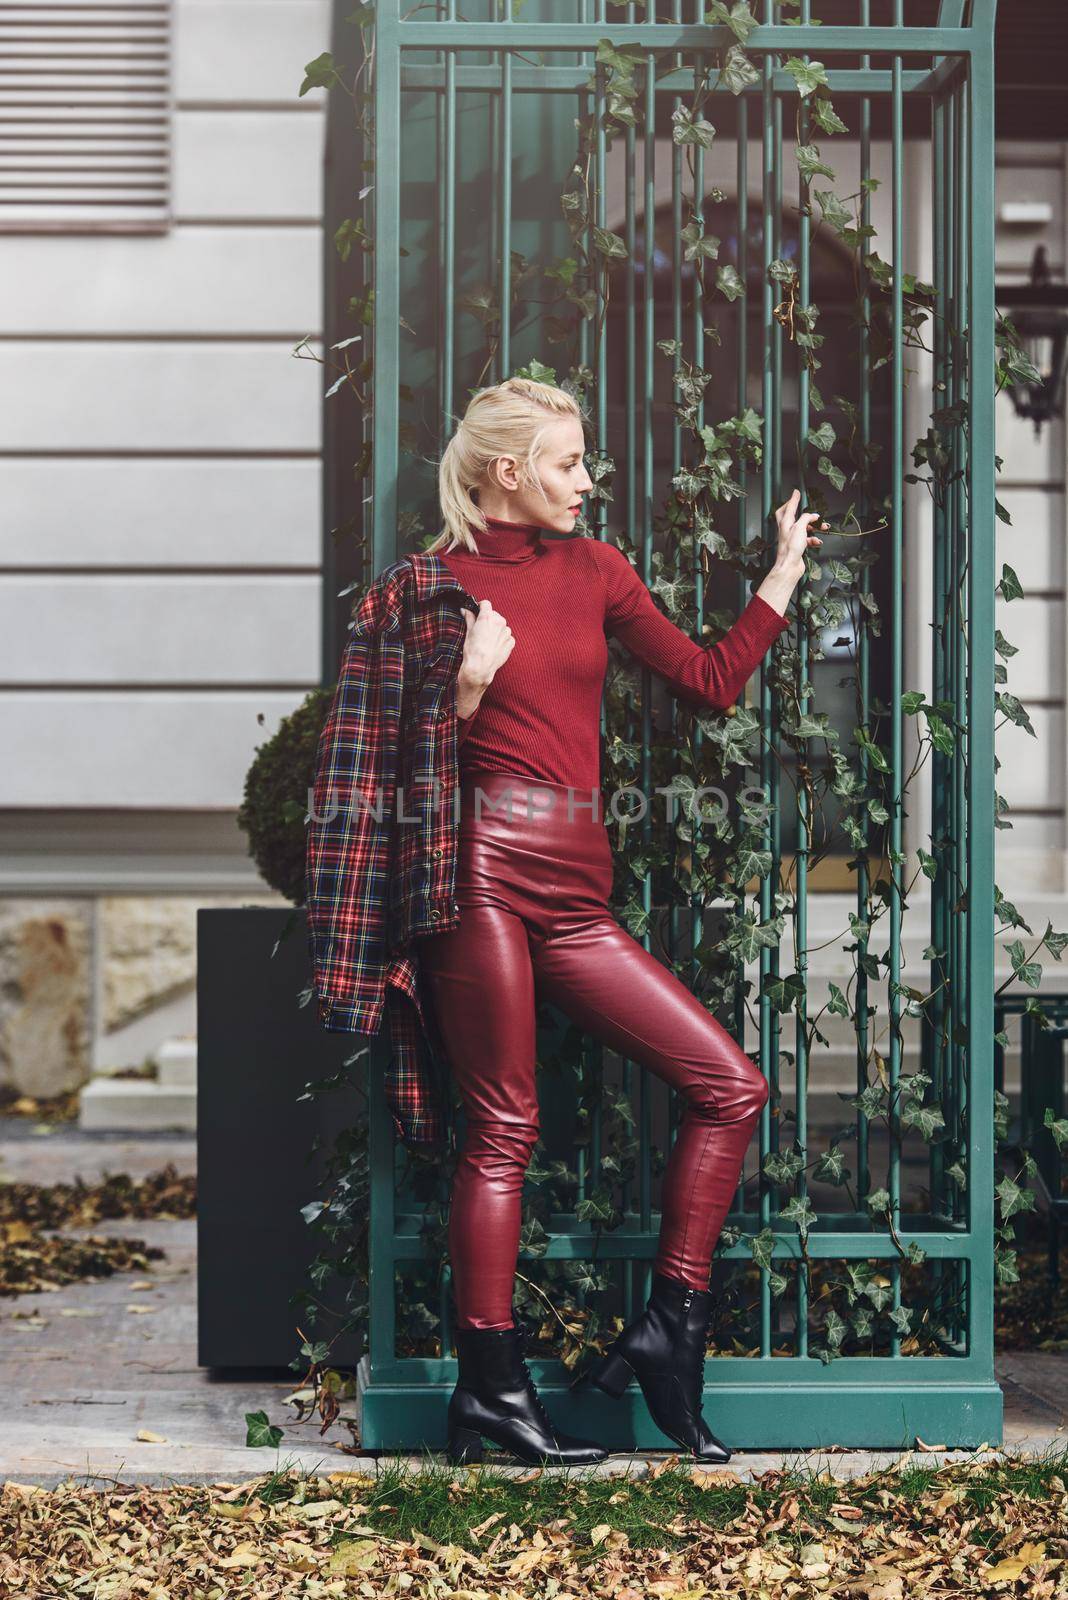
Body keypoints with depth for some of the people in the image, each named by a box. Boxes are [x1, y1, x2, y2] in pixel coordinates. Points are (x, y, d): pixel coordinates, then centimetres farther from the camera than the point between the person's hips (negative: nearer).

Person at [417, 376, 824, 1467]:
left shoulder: (594, 571, 18)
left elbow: (711, 681, 18)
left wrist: (788, 568, 22)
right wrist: (469, 686, -14)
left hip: (575, 886, 6)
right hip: (486, 860, -6)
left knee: (731, 1085, -1)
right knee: (502, 1128, -6)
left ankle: (666, 1331, 5)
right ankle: (491, 1387, 3)